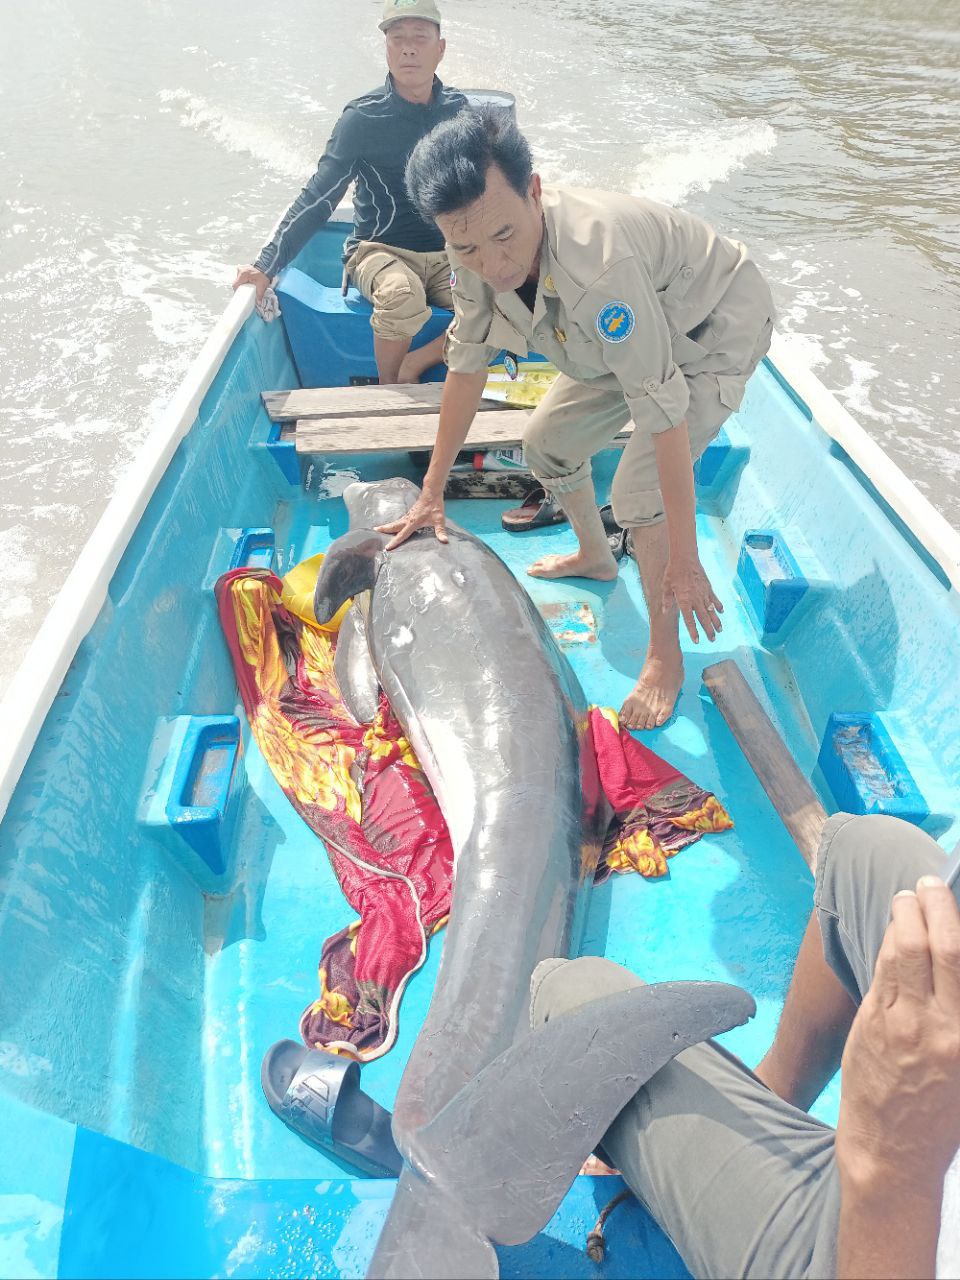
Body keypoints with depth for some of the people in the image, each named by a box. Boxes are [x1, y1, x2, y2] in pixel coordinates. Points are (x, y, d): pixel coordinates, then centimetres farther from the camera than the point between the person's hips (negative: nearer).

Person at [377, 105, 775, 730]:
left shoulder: (598, 263, -42)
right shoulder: (477, 255, -20)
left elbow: (664, 414, -40)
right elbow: (467, 364, -8)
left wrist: (683, 561, -36)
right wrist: (432, 492, -4)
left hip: (716, 332, -7)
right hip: (627, 332, 7)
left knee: (638, 490, -22)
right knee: (547, 442, 9)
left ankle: (666, 658, -2)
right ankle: (594, 557, 38)